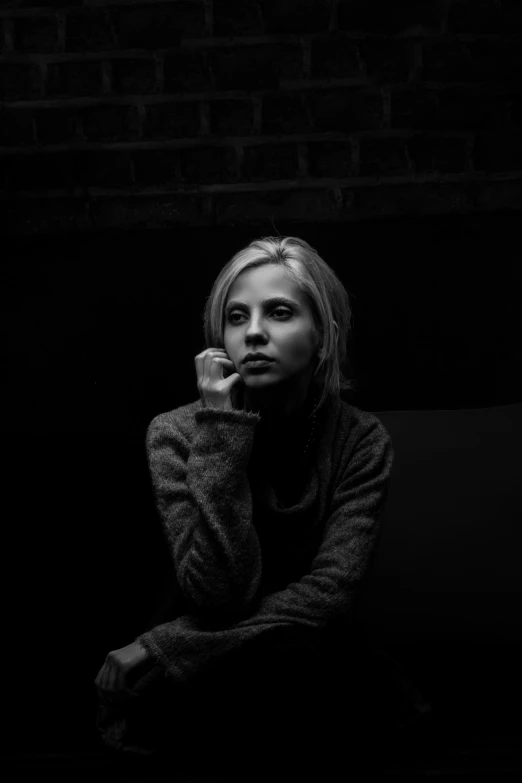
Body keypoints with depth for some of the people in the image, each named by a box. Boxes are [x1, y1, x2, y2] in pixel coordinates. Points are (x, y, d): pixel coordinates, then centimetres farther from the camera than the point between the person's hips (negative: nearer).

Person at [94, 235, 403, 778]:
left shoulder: (362, 439, -8)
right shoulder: (175, 432, -11)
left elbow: (329, 590, -18)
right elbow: (219, 594, -22)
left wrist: (160, 650, -24)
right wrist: (223, 430, -26)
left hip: (314, 672, 1)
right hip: (210, 673, 0)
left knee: (297, 657, -32)